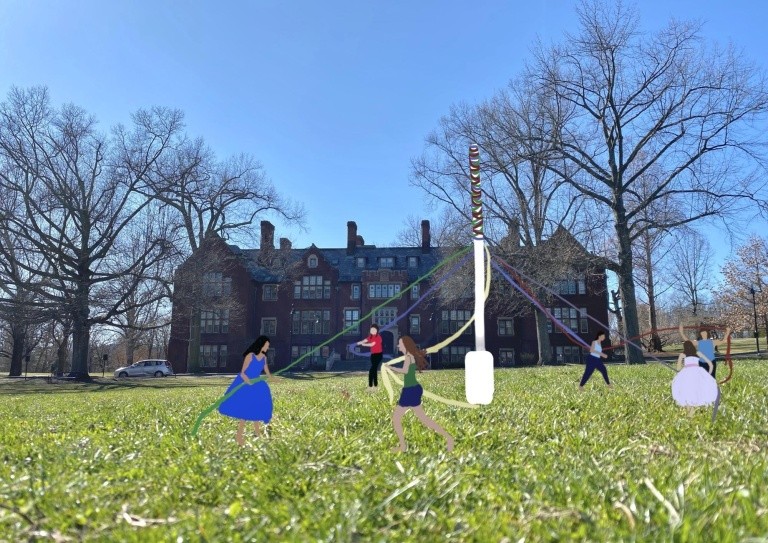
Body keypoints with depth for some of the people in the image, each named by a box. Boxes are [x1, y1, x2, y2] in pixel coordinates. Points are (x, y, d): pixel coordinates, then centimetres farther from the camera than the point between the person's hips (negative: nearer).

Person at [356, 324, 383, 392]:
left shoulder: (378, 337, -15)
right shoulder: (371, 336, 8)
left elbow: (372, 344, -20)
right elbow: (366, 340, -7)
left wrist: (364, 344, -11)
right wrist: (360, 342, -28)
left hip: (378, 354, -8)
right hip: (373, 354, 8)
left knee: (371, 370, -13)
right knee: (374, 370, 12)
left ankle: (370, 386, -11)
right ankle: (375, 385, 19)